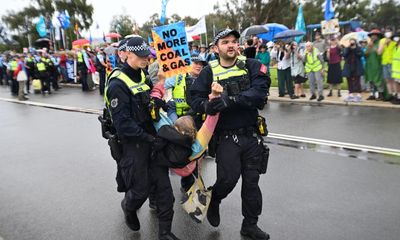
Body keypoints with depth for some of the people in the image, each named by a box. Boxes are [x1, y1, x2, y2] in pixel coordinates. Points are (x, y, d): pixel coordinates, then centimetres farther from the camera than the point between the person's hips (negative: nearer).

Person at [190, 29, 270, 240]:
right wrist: (207, 105, -29)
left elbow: (259, 91, -17)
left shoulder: (251, 66, -2)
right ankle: (213, 200, 31)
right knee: (228, 179, -5)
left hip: (252, 135, 2)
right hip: (226, 137, -2)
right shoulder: (209, 71, -2)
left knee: (252, 181, 12)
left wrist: (230, 100, -28)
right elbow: (195, 99, -7)